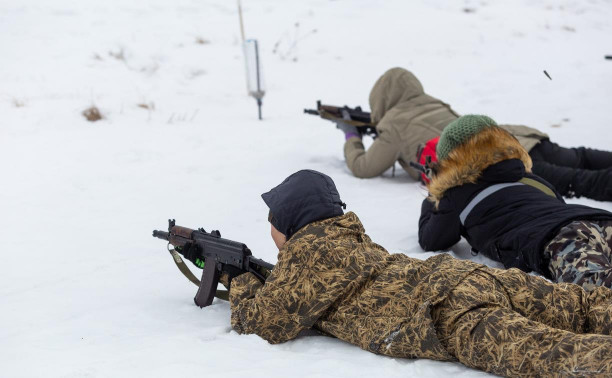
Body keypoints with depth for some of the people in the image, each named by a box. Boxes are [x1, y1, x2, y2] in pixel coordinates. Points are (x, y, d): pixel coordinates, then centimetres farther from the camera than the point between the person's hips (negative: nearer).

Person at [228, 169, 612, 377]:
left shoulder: (307, 251, 4)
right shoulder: (344, 235, 31)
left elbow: (269, 321, 6)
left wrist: (242, 284, 25)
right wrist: (256, 277, 42)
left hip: (449, 309, -9)